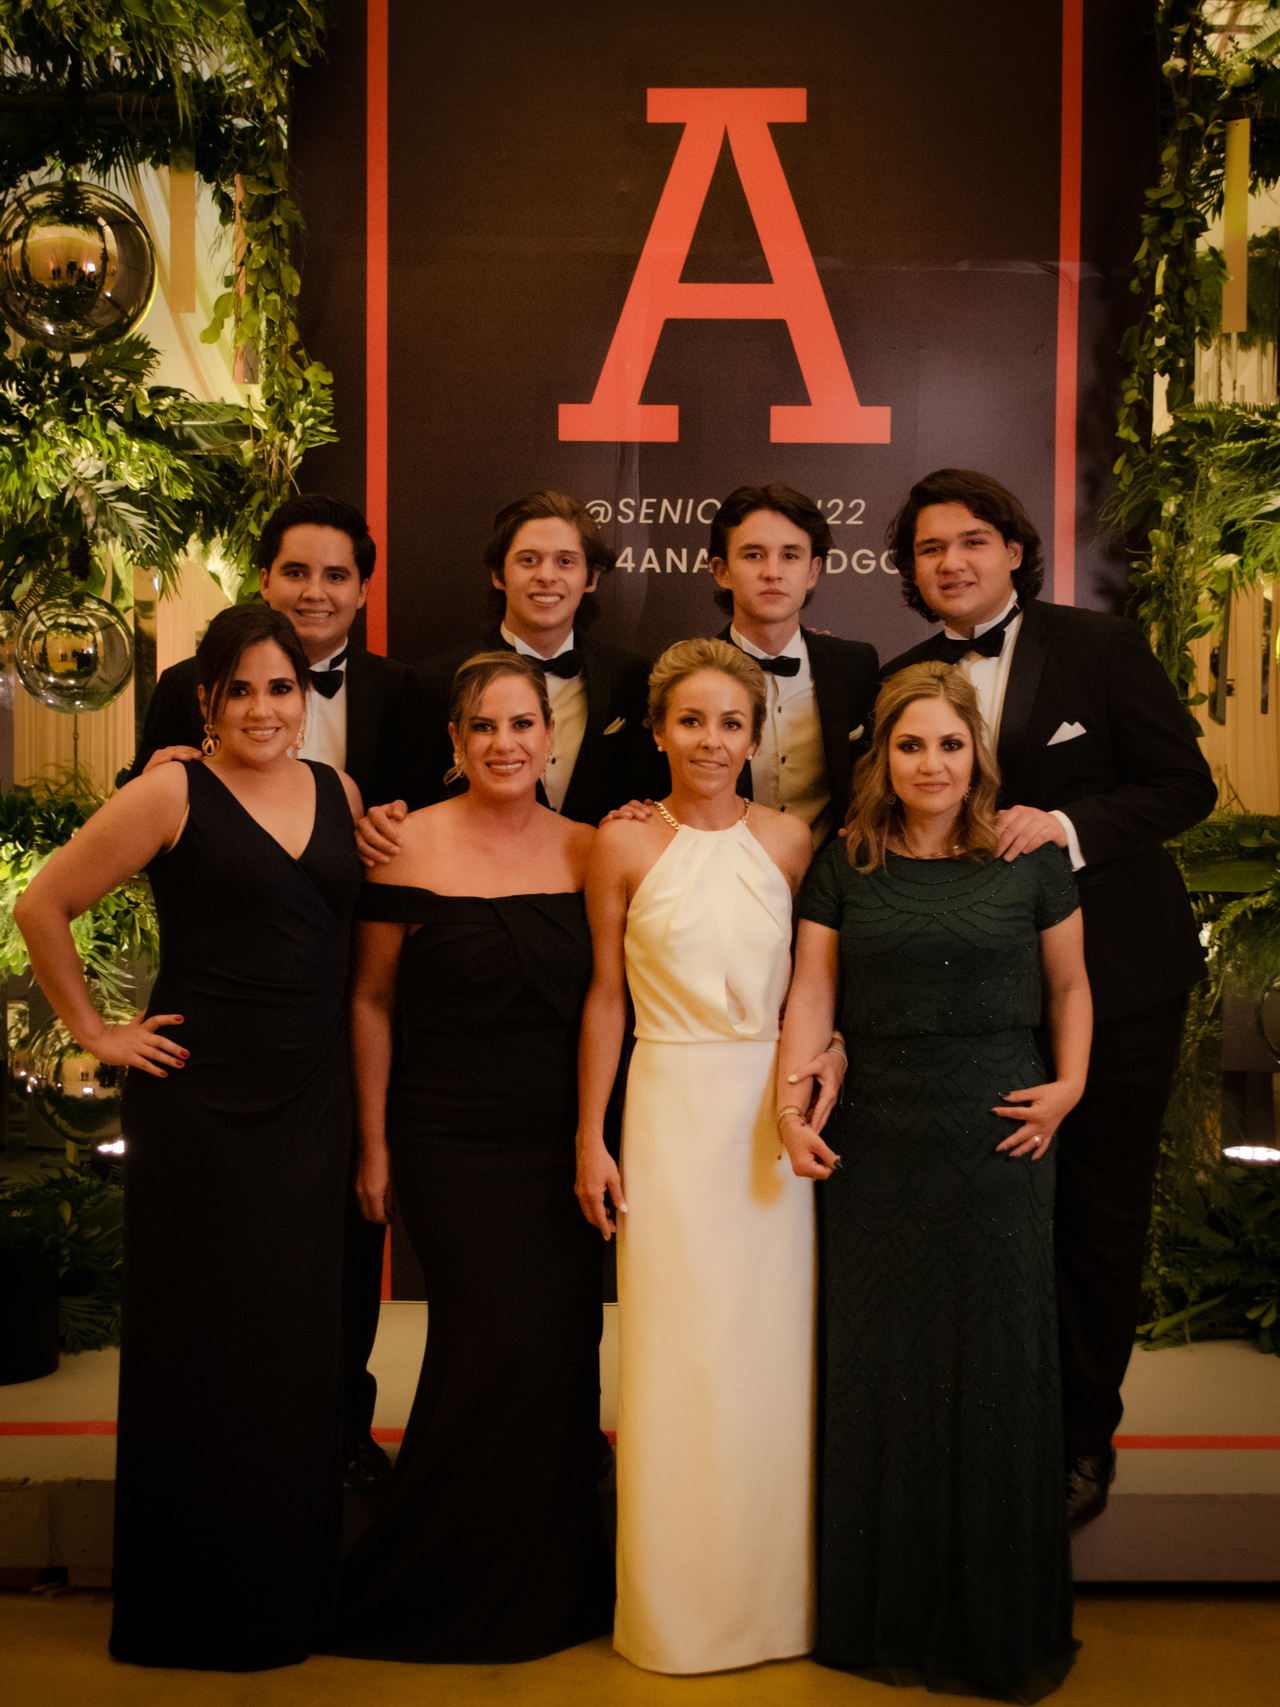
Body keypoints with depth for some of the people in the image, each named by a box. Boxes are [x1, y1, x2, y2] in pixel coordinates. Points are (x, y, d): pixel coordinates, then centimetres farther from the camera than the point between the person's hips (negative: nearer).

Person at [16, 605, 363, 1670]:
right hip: (201, 1102, -4)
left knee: (297, 1350, 11)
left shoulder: (341, 794, 8)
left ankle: (286, 1598, 28)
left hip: (312, 1103, 5)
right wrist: (94, 1031, -2)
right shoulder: (175, 795, -6)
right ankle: (192, 1611, 23)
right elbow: (43, 906, -3)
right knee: (202, 1345, 6)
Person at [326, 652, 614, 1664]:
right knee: (497, 1348, -5)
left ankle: (553, 1588, 27)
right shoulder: (413, 845, -5)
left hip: (561, 1143, 4)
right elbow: (371, 999, 0)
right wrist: (373, 1145, 0)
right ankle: (444, 1594, 18)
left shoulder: (587, 849, 4)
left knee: (564, 1353, 5)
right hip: (452, 1143, -3)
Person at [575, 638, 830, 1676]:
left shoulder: (788, 840, 3)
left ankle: (772, 1595, 27)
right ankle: (677, 1606, 22)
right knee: (681, 1353, 4)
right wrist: (590, 1139, 0)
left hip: (773, 1112, 2)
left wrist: (818, 1058, -7)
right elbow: (605, 995, 1)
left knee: (771, 1348, 8)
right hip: (673, 1110, -2)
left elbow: (808, 978, 10)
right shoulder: (625, 844, -3)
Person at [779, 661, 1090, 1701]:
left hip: (997, 1141, -1)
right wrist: (791, 1096, -12)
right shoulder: (844, 868, 5)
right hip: (874, 1146, 1)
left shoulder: (1030, 860, 2)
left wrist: (1068, 1084, -4)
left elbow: (1069, 987, 10)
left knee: (997, 1366, 5)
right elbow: (812, 992, 2)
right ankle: (887, 1619, 27)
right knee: (878, 1370, 9)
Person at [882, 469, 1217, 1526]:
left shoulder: (1102, 647, -4)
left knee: (1102, 1218, 7)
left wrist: (1066, 825, -20)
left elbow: (1185, 782, -5)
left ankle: (1084, 1437, 25)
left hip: (1115, 975, -2)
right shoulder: (904, 681, 6)